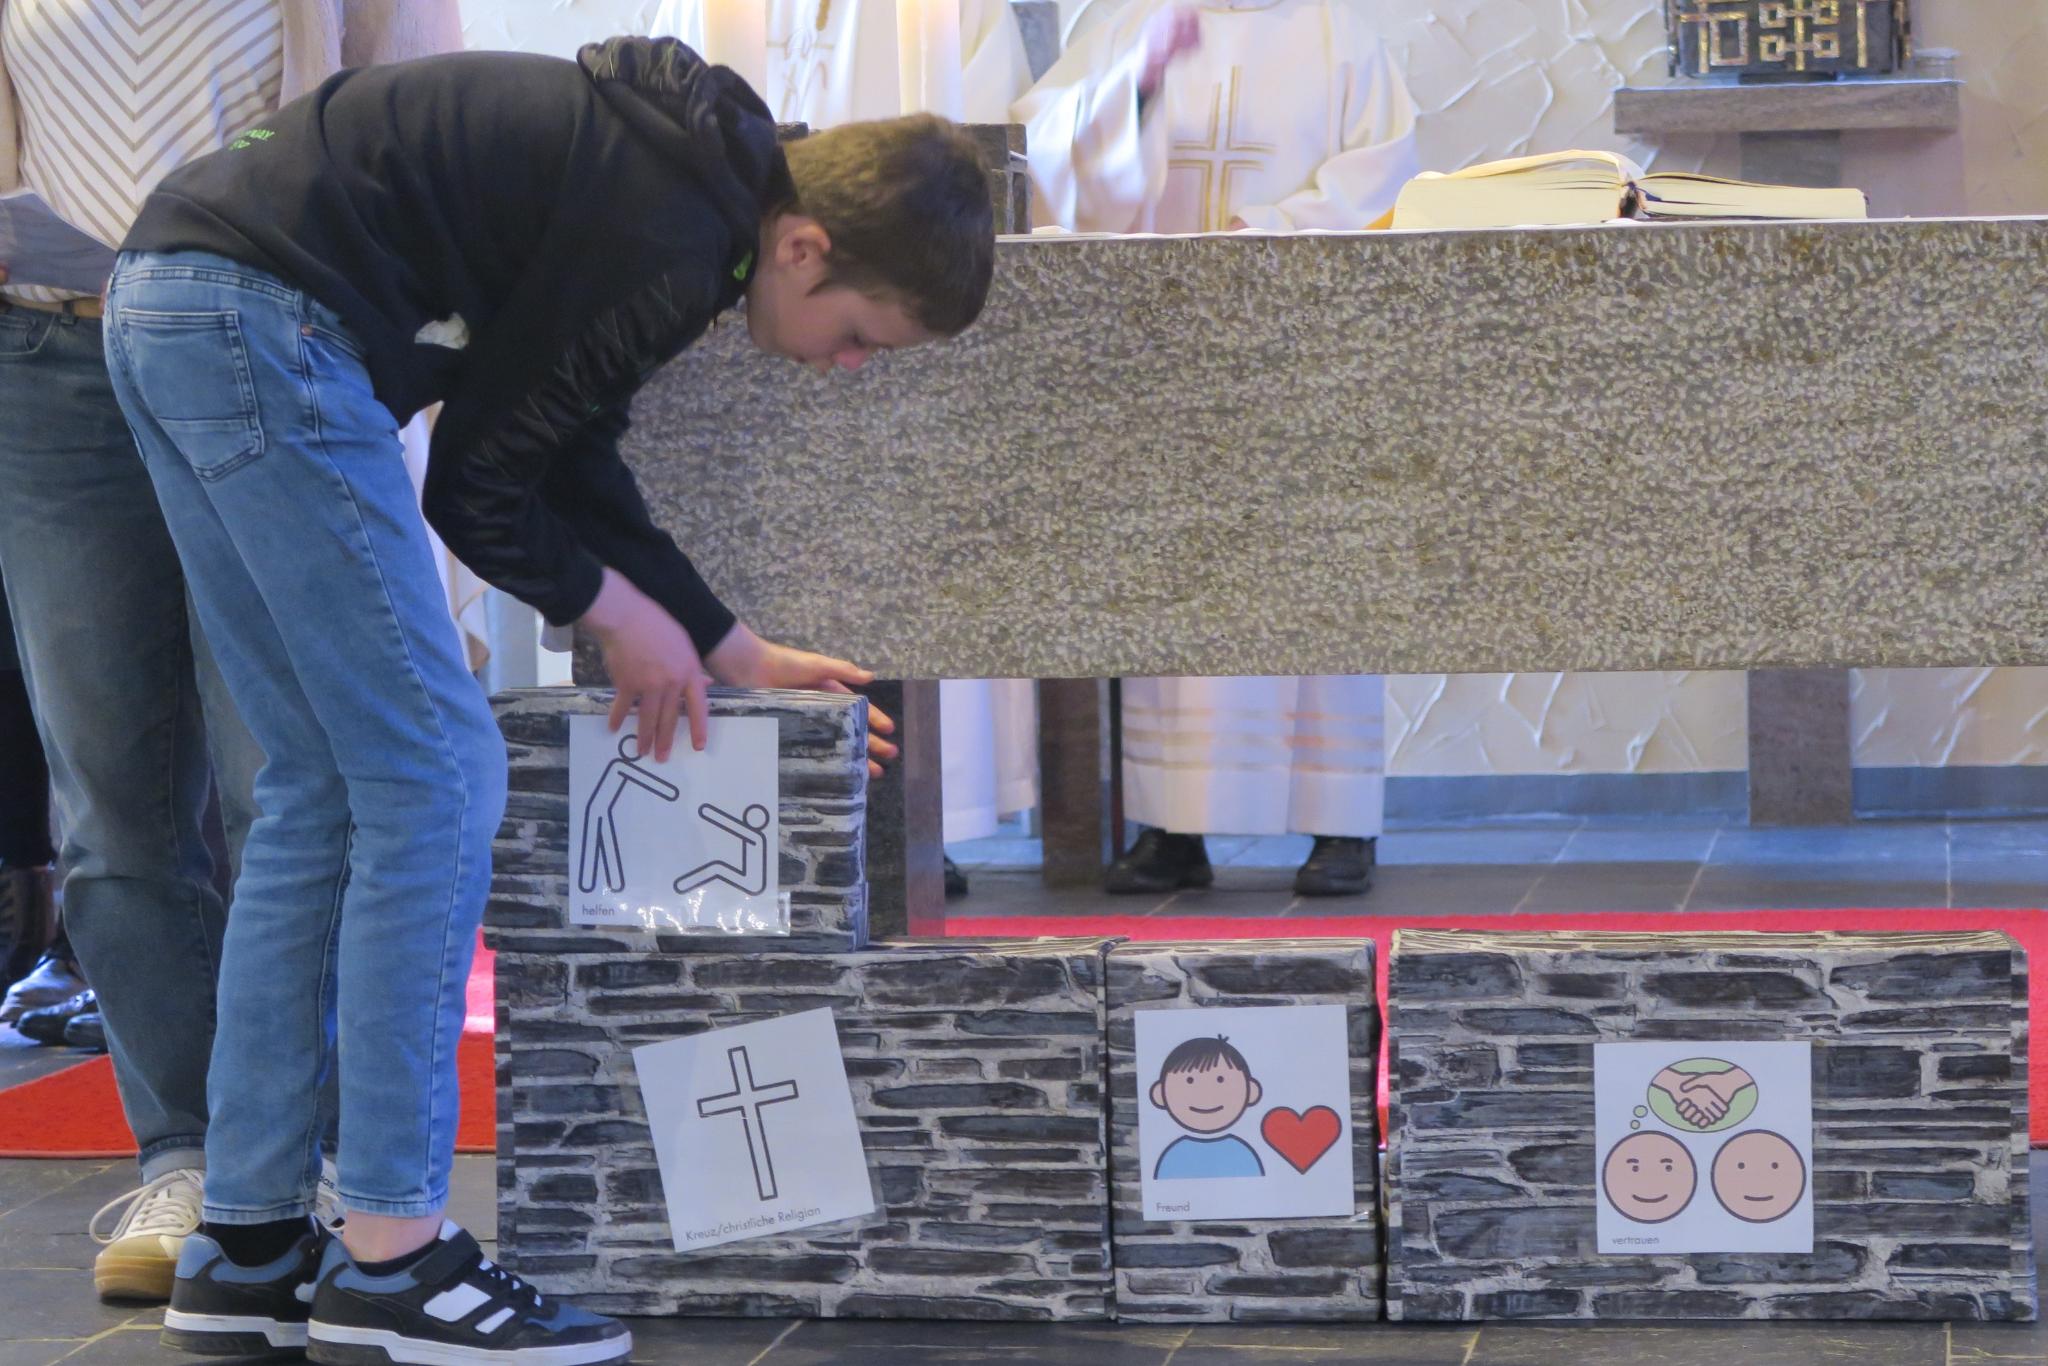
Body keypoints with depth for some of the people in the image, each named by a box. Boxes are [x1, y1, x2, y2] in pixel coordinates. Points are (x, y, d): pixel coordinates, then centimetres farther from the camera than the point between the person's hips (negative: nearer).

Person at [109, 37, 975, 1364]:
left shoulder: (671, 170, 16)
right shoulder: (673, 240, -14)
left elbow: (577, 467, 22)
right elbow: (477, 491, -9)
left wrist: (737, 650, 25)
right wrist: (623, 616, 8)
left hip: (165, 307, 11)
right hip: (263, 322, -11)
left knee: (327, 790, 13)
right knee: (436, 773, -6)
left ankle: (247, 1250, 16)